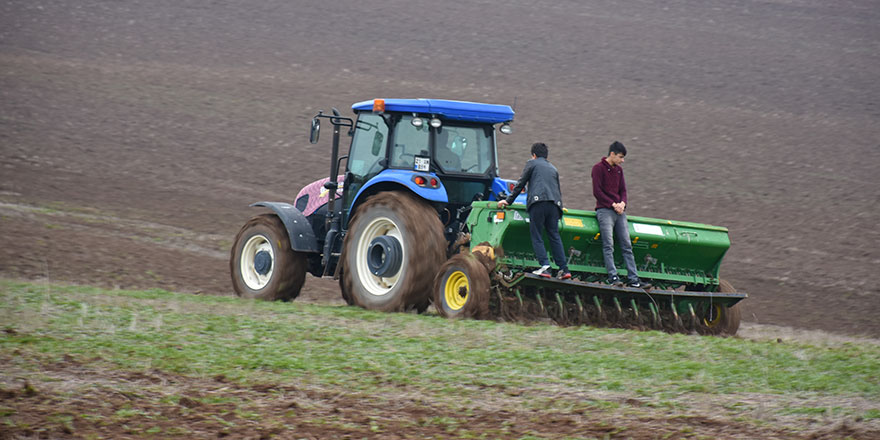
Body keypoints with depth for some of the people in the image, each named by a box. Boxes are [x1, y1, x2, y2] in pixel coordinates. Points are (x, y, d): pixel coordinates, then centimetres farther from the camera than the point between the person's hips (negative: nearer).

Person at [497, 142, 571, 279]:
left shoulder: (532, 164, 14)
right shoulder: (553, 168, 29)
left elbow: (520, 184, 11)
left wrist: (508, 201, 16)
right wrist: (559, 204, 41)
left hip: (538, 202, -5)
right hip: (554, 204, 5)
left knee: (537, 237, -4)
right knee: (555, 236, 6)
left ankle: (545, 267, -19)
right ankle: (564, 269, -2)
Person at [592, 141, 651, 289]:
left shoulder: (619, 170, 18)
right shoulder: (598, 168, -3)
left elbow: (623, 190, 18)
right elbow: (597, 191, -9)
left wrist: (622, 203, -3)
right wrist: (613, 204, -13)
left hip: (619, 211, 7)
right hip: (604, 210, -7)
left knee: (627, 245, 0)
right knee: (608, 245, -15)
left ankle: (633, 279, -3)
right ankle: (613, 277, -21)